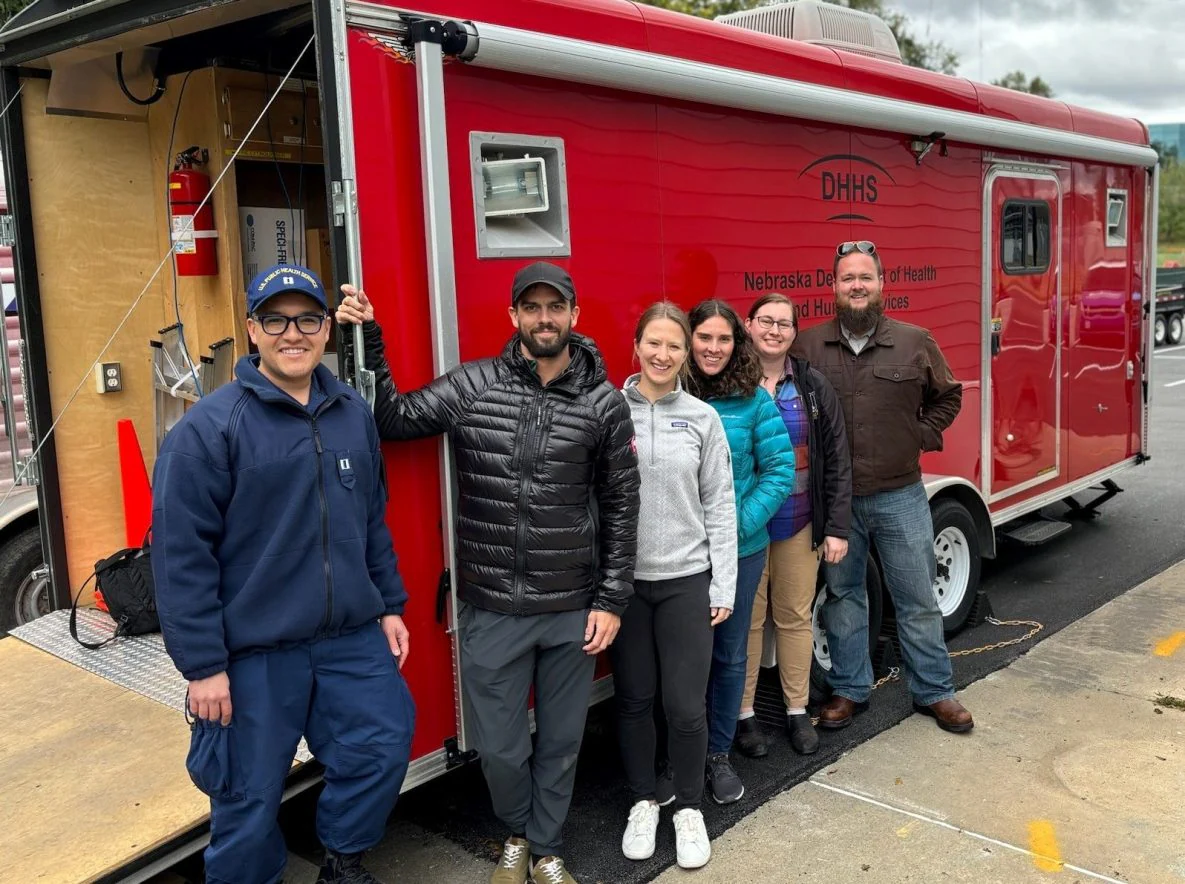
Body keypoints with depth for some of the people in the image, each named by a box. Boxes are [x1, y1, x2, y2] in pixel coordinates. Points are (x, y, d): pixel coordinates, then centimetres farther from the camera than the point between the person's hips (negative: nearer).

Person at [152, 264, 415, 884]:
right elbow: (181, 554, -14)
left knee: (383, 748, 11)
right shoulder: (210, 426, -12)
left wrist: (389, 604, 13)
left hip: (354, 640, 5)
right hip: (255, 652, -5)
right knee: (250, 797, 8)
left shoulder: (353, 413, 6)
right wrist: (202, 665, -14)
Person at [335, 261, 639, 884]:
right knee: (498, 746, 12)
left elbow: (620, 505, 1)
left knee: (560, 740, 15)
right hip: (491, 610, 0)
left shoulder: (604, 403, -3)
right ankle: (518, 833, 42)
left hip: (572, 611, 0)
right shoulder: (471, 387, -4)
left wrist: (611, 600, -1)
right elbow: (392, 420, -2)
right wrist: (368, 342, -13)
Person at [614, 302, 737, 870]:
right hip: (623, 580, 0)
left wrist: (724, 586, -1)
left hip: (686, 580, 0)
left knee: (686, 706, 3)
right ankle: (643, 802, 31)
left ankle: (689, 808, 24)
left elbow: (720, 506, 2)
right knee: (634, 700, 11)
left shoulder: (703, 418, 1)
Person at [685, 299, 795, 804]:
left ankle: (719, 755, 31)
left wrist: (741, 522, -14)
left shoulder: (754, 401, -4)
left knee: (729, 654, 13)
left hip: (740, 549, 1)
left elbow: (780, 471, -5)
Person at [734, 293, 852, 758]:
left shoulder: (813, 387, 2)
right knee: (747, 619, 7)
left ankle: (797, 710, 25)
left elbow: (837, 459, 1)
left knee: (796, 616, 12)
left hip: (800, 524, 2)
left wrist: (837, 527, -3)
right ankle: (743, 714, 20)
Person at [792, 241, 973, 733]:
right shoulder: (807, 347, -1)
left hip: (901, 496, 0)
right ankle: (849, 690, 28)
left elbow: (946, 397, 12)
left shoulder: (915, 343, -1)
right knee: (842, 596, 13)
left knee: (918, 599, 9)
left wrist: (921, 437, 1)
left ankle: (935, 692, 24)